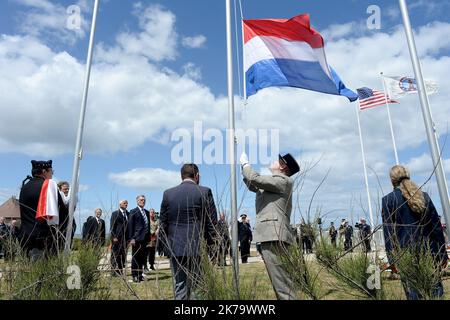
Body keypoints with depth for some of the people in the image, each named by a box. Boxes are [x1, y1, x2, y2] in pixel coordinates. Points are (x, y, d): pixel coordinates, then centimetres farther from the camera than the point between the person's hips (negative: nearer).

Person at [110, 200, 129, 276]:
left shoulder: (128, 214, 13)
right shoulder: (115, 214, 0)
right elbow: (112, 226, -4)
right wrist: (114, 237, -12)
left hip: (125, 238, 5)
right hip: (117, 238, -5)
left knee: (123, 256, 6)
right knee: (115, 255, 0)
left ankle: (121, 271, 14)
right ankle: (115, 272, 7)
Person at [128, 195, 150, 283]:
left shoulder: (147, 212, 15)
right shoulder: (133, 212, -2)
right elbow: (130, 226, -6)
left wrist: (149, 238, 13)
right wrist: (131, 238, -12)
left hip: (145, 239, 6)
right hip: (137, 239, -6)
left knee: (143, 258, 9)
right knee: (135, 258, 2)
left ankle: (140, 275, 20)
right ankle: (134, 276, 11)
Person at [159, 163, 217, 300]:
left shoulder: (168, 193, 4)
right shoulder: (204, 192, -4)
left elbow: (163, 223, 7)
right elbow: (212, 221, -4)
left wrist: (166, 246, 16)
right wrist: (210, 244, 6)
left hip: (175, 247, 3)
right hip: (198, 247, -3)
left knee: (179, 286, 11)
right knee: (196, 286, 5)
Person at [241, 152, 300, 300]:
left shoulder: (283, 180, -6)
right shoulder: (274, 183, 24)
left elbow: (254, 178, -14)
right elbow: (252, 185, 29)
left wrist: (245, 163, 3)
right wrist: (244, 166, 21)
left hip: (274, 235, -10)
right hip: (271, 235, 10)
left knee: (280, 280, -11)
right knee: (280, 279, 15)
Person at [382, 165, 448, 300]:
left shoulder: (388, 200, -5)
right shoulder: (424, 196, 7)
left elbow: (388, 231, -7)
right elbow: (437, 227, 9)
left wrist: (392, 258, -3)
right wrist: (442, 253, 14)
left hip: (406, 252, -4)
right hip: (429, 250, 4)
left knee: (414, 293, 3)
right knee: (436, 290, 12)